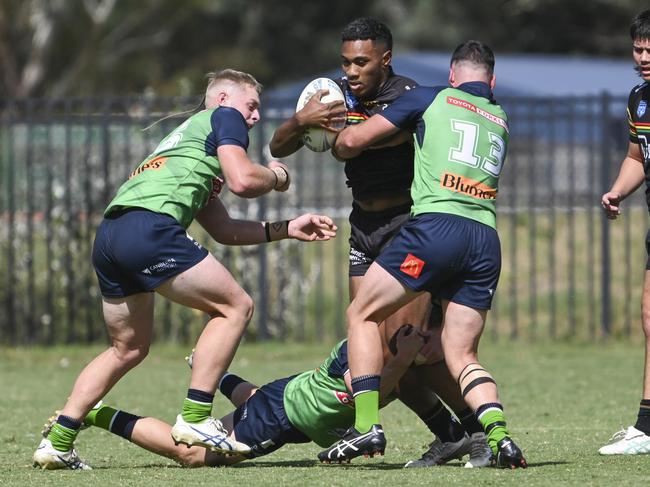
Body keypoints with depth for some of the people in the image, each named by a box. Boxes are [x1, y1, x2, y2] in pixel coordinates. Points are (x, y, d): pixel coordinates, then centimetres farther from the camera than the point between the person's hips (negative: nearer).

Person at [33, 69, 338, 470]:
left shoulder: (186, 135, 37)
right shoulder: (224, 117, 11)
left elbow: (222, 229, 36)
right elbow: (242, 180, -5)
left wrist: (285, 229, 32)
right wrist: (276, 176, 16)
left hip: (109, 234, 9)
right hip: (149, 228, -9)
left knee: (129, 348, 21)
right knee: (235, 306, 1)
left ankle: (58, 442, 15)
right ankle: (195, 418, -5)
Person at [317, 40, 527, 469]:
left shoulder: (431, 99, 11)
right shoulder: (501, 122, 25)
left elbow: (352, 141, 11)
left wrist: (338, 145, 36)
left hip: (436, 223, -5)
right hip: (487, 240, 5)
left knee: (363, 314, 9)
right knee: (462, 357, 10)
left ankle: (367, 425, -4)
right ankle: (498, 433, -16)